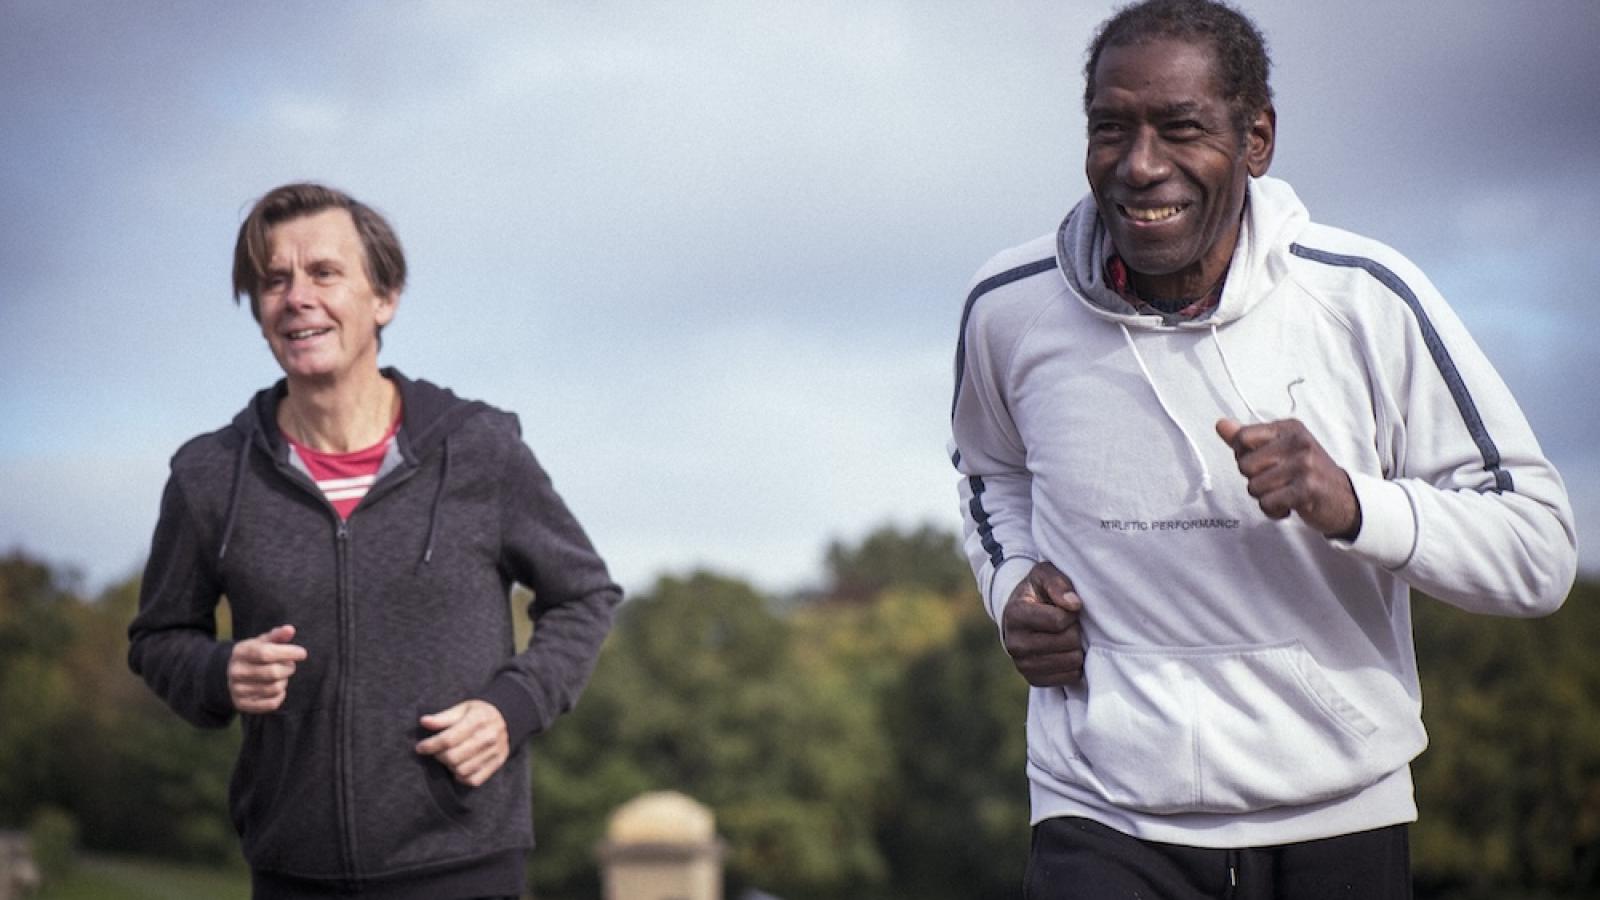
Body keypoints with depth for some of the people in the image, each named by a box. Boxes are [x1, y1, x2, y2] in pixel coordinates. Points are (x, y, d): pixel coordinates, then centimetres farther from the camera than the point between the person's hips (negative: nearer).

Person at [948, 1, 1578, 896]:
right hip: (1104, 823, 0)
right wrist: (1010, 582, 1)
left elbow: (1541, 551, -8)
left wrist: (1353, 505, -24)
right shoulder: (1008, 309, -3)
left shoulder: (1366, 299, -9)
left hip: (1338, 820, 0)